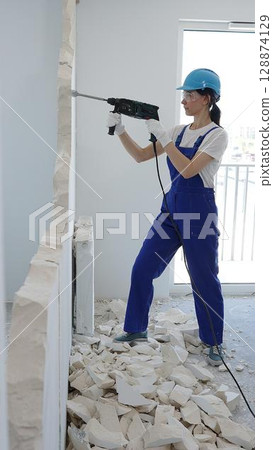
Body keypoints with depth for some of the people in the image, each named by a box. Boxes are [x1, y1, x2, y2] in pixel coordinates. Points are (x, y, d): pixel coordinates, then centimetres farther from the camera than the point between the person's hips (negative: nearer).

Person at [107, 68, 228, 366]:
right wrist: (119, 130, -4)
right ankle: (136, 329, 25)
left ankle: (214, 343, 22)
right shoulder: (178, 131, 10)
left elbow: (188, 169, -21)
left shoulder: (217, 135, -8)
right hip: (171, 206, 7)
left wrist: (162, 135, -20)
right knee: (142, 269, 7)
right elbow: (141, 156, 8)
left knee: (204, 279, 3)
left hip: (199, 211, -6)